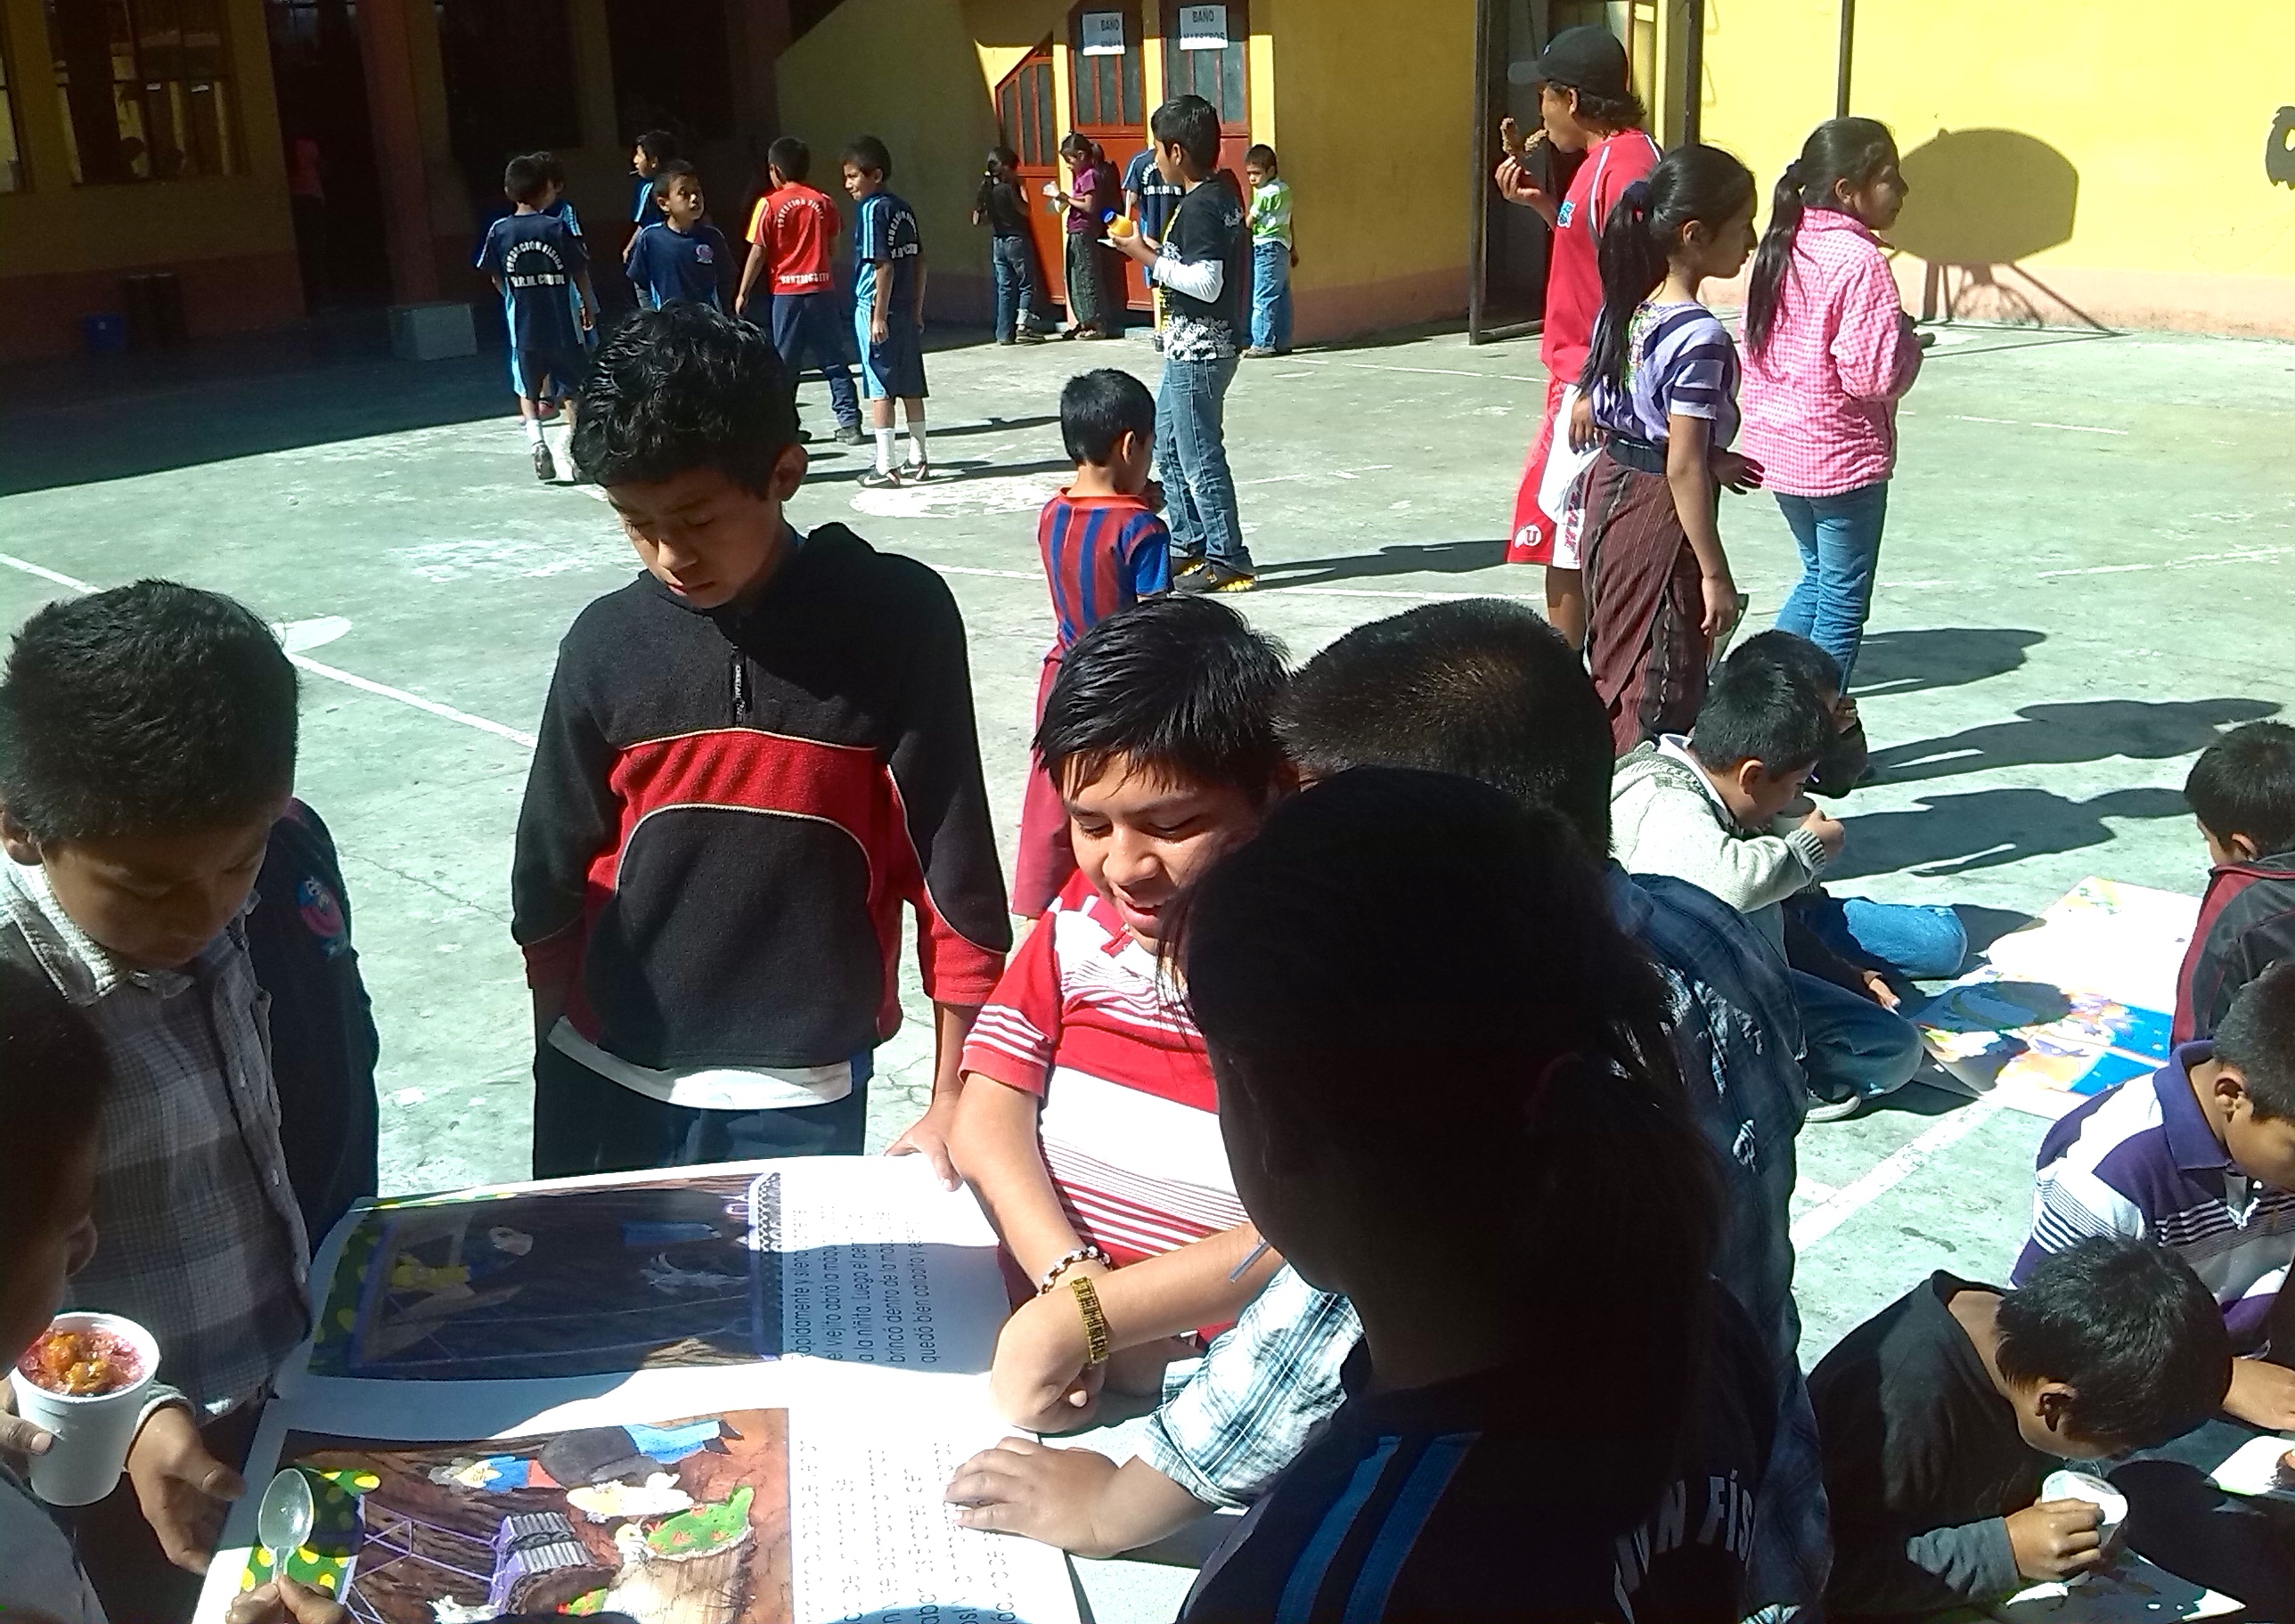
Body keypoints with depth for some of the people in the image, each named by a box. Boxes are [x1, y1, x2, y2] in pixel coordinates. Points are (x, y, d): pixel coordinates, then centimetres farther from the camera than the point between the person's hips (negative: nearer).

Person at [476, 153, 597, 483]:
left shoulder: (499, 231, -3)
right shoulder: (558, 228, -9)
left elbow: (496, 278, 5)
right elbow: (580, 272, -3)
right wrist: (589, 307, 13)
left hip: (522, 327, 2)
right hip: (562, 323, -1)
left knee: (528, 389, 15)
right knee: (572, 390, 11)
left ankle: (535, 437, -7)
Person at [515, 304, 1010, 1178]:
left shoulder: (895, 618, -11)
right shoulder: (607, 642, -4)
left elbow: (953, 872, -7)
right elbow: (551, 881, 7)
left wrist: (952, 1102, -5)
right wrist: (560, 1074, 13)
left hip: (797, 1097, -2)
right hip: (607, 1086, 3)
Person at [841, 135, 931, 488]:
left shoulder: (872, 210, -12)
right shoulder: (903, 209, 10)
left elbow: (884, 266, -18)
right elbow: (919, 262, 12)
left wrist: (879, 315, -17)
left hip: (877, 310, -8)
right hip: (906, 312, 8)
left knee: (880, 389, -3)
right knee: (910, 387, 12)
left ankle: (884, 467, -1)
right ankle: (917, 460, 20)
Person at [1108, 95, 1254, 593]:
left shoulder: (1198, 208, -19)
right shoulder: (1224, 196, 10)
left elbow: (1206, 283, -26)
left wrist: (1148, 257, -19)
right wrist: (1160, 256, 12)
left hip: (1196, 350, -10)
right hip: (1192, 347, 10)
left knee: (1200, 457, -3)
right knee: (1169, 445, 18)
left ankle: (1227, 560, 4)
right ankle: (1189, 546, 26)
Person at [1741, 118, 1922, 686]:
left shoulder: (1781, 247, 5)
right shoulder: (1859, 261, -20)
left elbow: (1756, 349, 12)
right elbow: (1873, 373, -24)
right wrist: (1908, 341, -5)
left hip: (1779, 448, 8)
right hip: (1841, 455, -8)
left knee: (1818, 578, 24)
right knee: (1844, 600, 6)